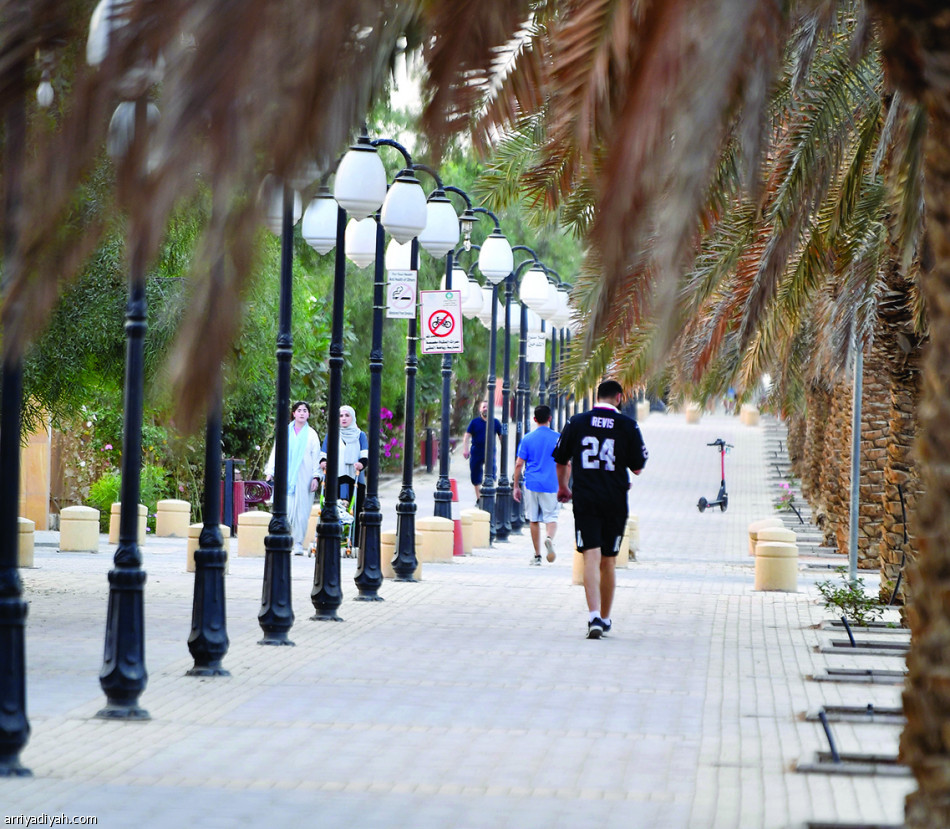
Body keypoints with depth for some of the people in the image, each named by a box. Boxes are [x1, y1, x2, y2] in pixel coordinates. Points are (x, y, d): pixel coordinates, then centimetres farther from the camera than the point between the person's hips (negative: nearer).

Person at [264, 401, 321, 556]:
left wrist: (316, 476, -3)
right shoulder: (285, 432, 11)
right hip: (286, 477, 0)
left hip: (304, 478, 0)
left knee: (301, 511, -4)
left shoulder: (311, 435, 10)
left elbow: (316, 457, 8)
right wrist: (270, 472, 1)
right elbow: (276, 452, 10)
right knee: (285, 509, -12)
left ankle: (298, 543, 2)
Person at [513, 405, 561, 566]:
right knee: (551, 517, 5)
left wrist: (515, 486, 7)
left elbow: (519, 464, 0)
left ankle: (537, 556, 11)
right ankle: (549, 538, -28)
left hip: (532, 484, 1)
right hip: (551, 485, -1)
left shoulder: (527, 438, 1)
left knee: (534, 520, 9)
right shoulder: (558, 438, 0)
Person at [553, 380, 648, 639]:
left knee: (591, 557, -7)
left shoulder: (577, 422, 3)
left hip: (585, 500, 0)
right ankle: (605, 619, 22)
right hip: (615, 501, 0)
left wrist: (563, 487, 29)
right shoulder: (628, 425, -1)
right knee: (609, 562, 12)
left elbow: (561, 460, 12)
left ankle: (594, 616, -25)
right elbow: (638, 467, 1)